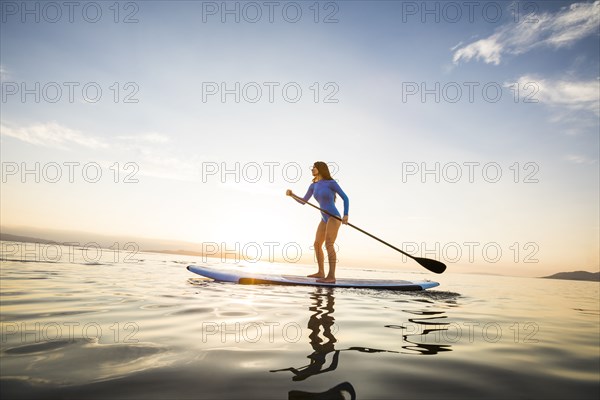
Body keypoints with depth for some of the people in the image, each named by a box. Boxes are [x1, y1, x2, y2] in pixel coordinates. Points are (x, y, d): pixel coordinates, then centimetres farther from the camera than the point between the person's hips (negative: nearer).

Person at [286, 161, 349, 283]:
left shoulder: (331, 183, -8)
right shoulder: (313, 185, 12)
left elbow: (345, 198, -6)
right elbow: (303, 201, 15)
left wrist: (346, 215, -19)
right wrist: (291, 194, -1)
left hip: (334, 217, -8)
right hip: (325, 219, 8)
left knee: (328, 244, -23)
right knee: (317, 245, 12)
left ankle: (331, 276, -28)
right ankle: (321, 273, 25)